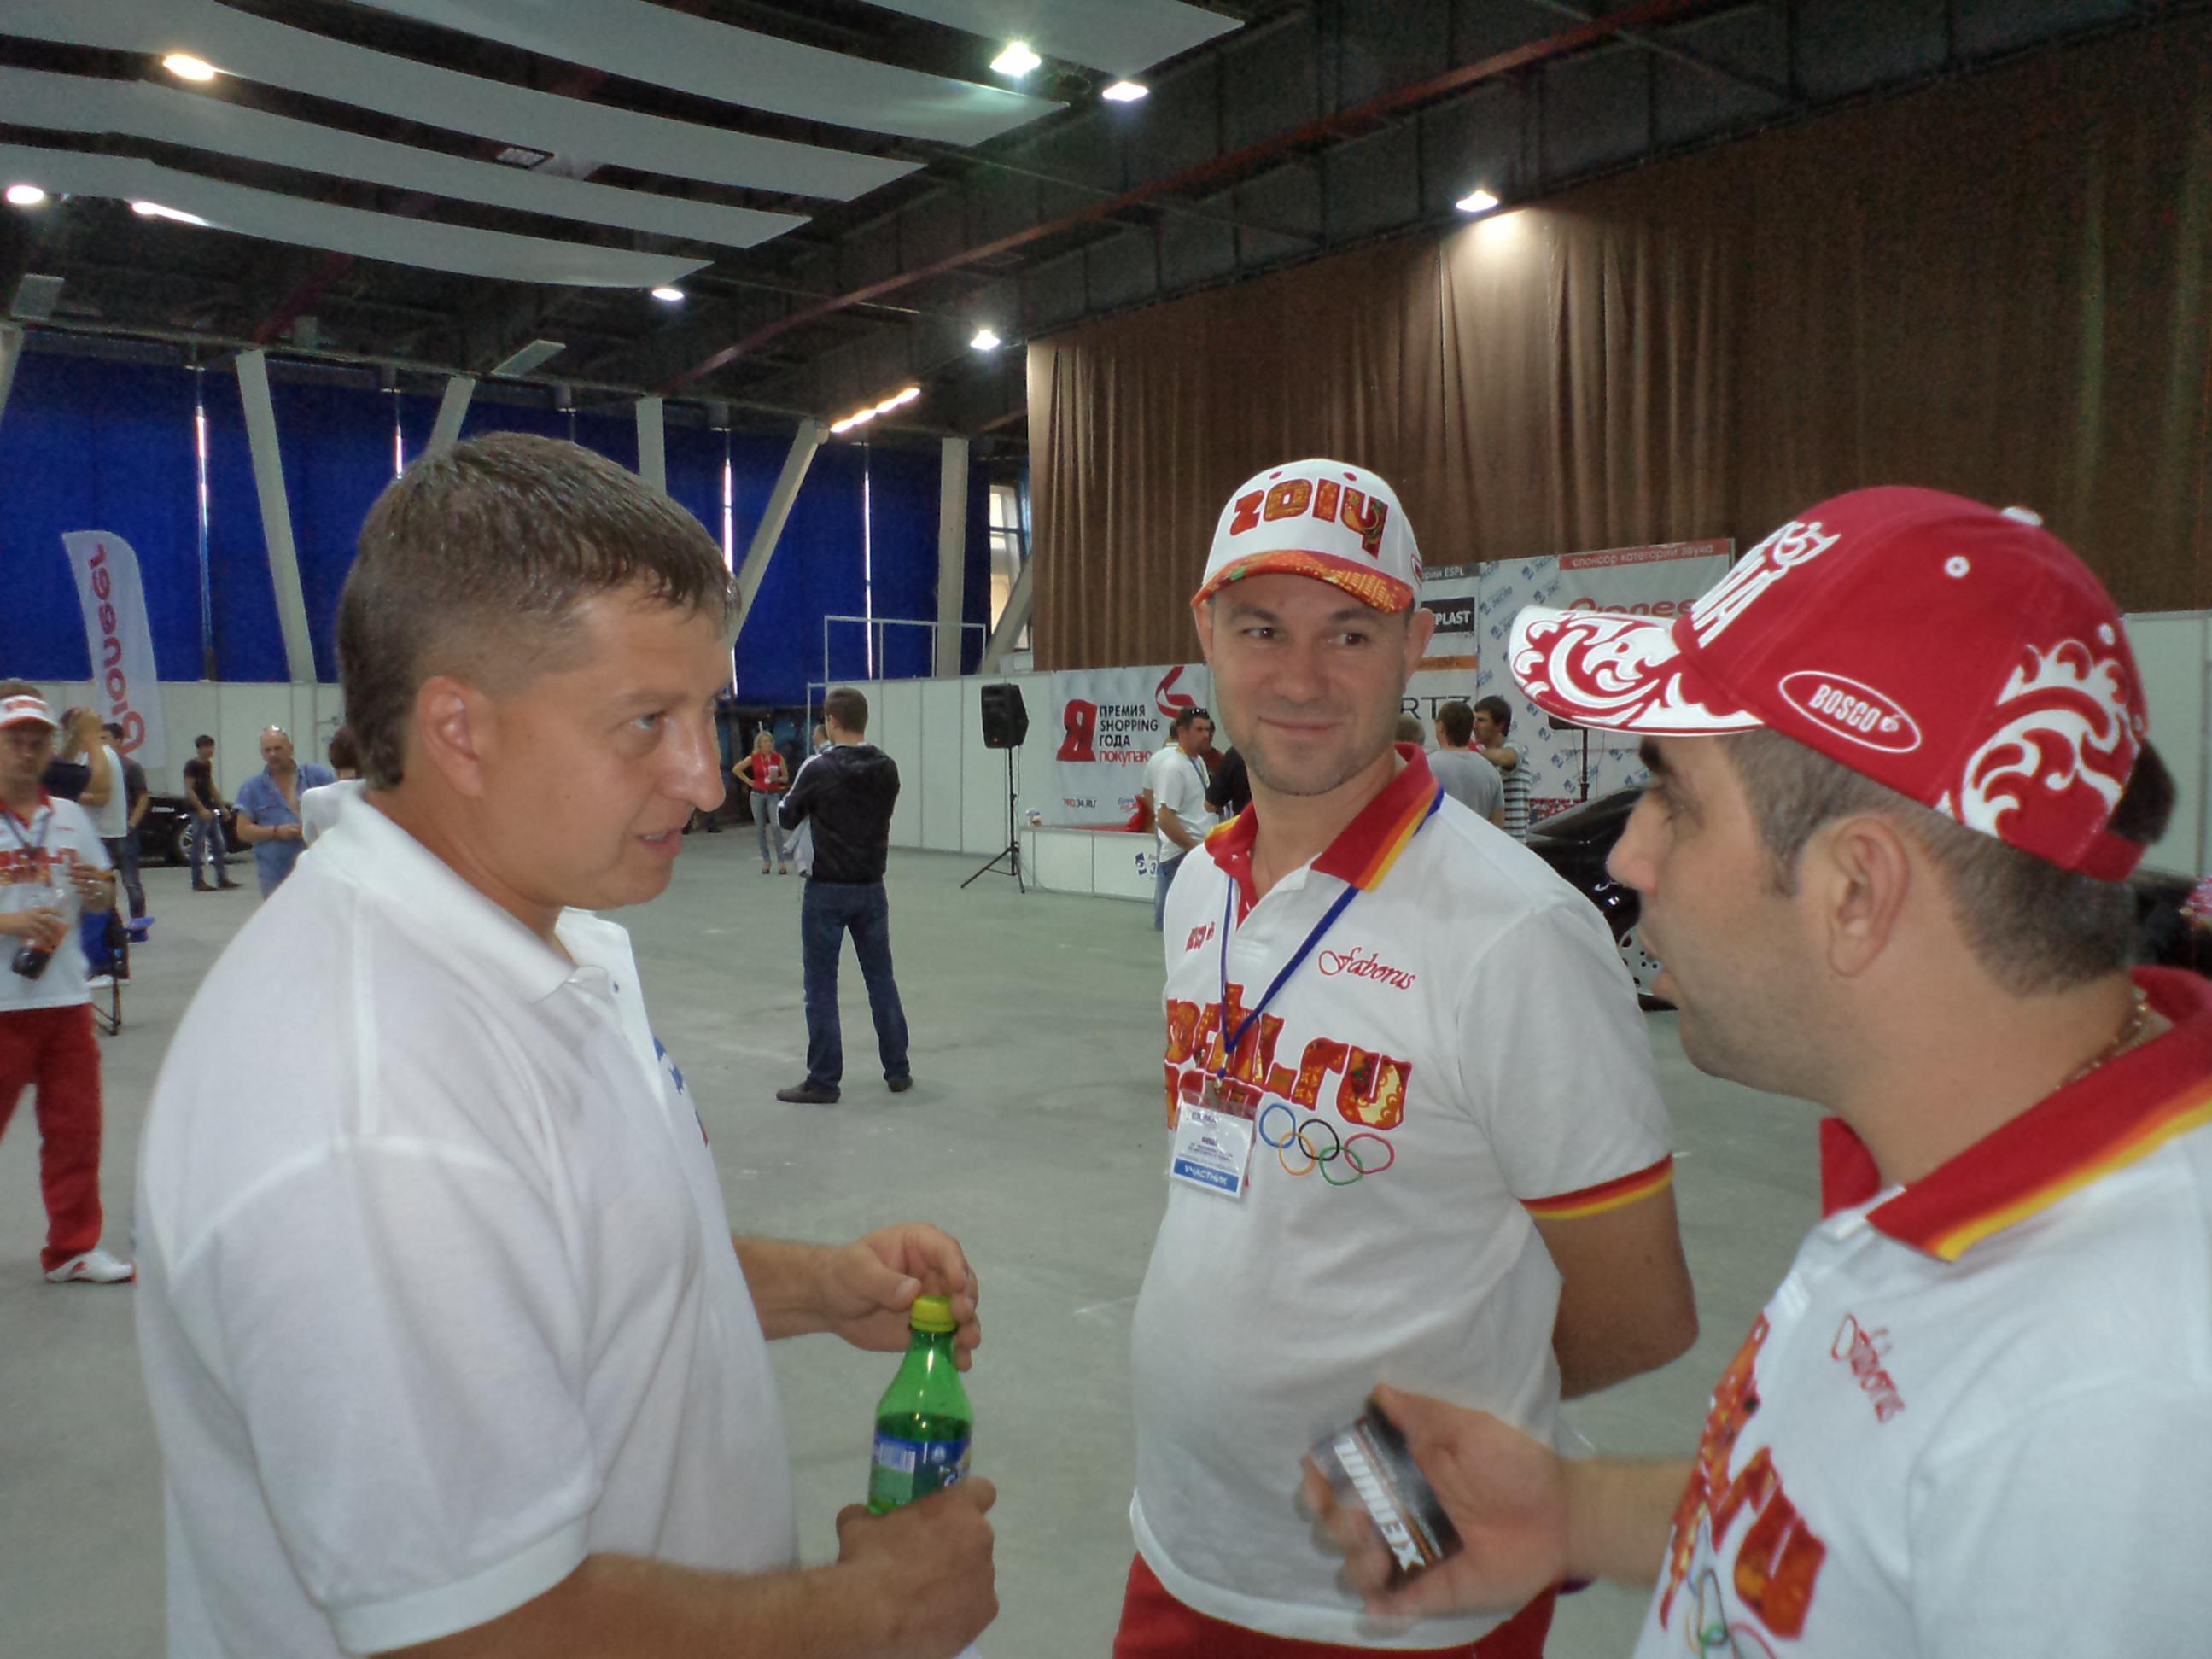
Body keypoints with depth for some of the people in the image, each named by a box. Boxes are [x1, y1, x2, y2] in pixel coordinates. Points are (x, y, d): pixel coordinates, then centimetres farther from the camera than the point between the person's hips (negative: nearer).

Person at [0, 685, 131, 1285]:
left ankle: (73, 1248, 23)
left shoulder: (71, 818, 9)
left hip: (66, 999, 5)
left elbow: (105, 899, 18)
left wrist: (98, 888, -5)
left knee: (75, 1130, 10)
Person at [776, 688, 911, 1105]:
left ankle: (823, 1081, 7)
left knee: (821, 985, 3)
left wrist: (789, 800, 20)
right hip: (871, 887, 5)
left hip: (827, 889, -5)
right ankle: (898, 1071, 20)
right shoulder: (887, 769, 1)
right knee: (881, 979, 14)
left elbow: (788, 818, -1)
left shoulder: (819, 769, -14)